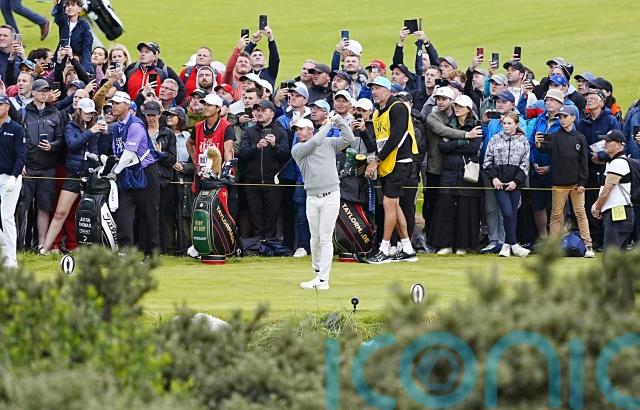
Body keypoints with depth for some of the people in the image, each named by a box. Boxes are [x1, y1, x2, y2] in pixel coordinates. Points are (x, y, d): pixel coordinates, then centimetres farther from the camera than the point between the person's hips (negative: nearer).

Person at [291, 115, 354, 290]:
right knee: (315, 238, 6)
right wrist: (327, 126, -1)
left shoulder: (328, 143, 8)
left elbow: (348, 138, -3)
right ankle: (318, 274, 20)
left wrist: (338, 120, -3)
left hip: (330, 197, -2)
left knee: (325, 238, -6)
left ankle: (323, 280, -8)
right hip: (312, 198, 2)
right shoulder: (297, 149, 5)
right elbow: (314, 142, -12)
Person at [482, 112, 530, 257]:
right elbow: (487, 161, 8)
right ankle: (513, 245, -7)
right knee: (507, 212, -12)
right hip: (499, 182, -1)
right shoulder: (495, 139, 7)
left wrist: (516, 181, -6)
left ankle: (507, 245, 12)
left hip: (515, 183, 1)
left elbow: (525, 164, 4)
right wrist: (494, 177, -5)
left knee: (513, 213, 3)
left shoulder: (523, 141, 6)